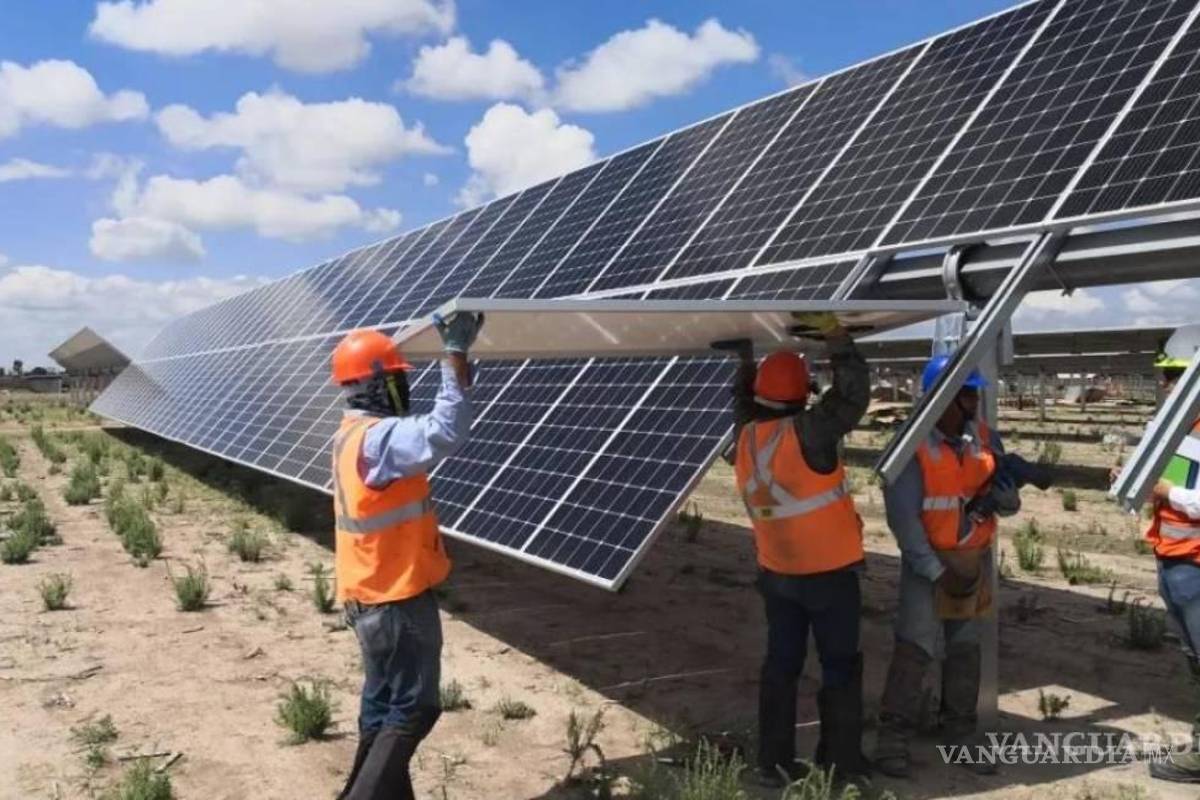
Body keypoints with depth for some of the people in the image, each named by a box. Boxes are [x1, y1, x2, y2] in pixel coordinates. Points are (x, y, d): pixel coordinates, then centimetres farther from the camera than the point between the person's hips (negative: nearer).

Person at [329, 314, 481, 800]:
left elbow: (425, 432, 15)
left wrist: (456, 361, 11)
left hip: (370, 596, 10)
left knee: (384, 705, 17)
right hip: (396, 599, -10)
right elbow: (444, 435, -37)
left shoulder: (355, 434, 10)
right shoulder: (379, 437, -23)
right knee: (413, 710, 0)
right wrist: (456, 355, -33)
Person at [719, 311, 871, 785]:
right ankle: (840, 762, 17)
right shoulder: (806, 433, -22)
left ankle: (773, 763, 19)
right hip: (828, 574, -6)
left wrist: (745, 362, 22)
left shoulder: (746, 439, -3)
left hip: (776, 572, 6)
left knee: (781, 666, 13)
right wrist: (833, 332, -15)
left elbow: (744, 404, 19)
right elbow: (853, 393, -18)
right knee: (840, 668, 9)